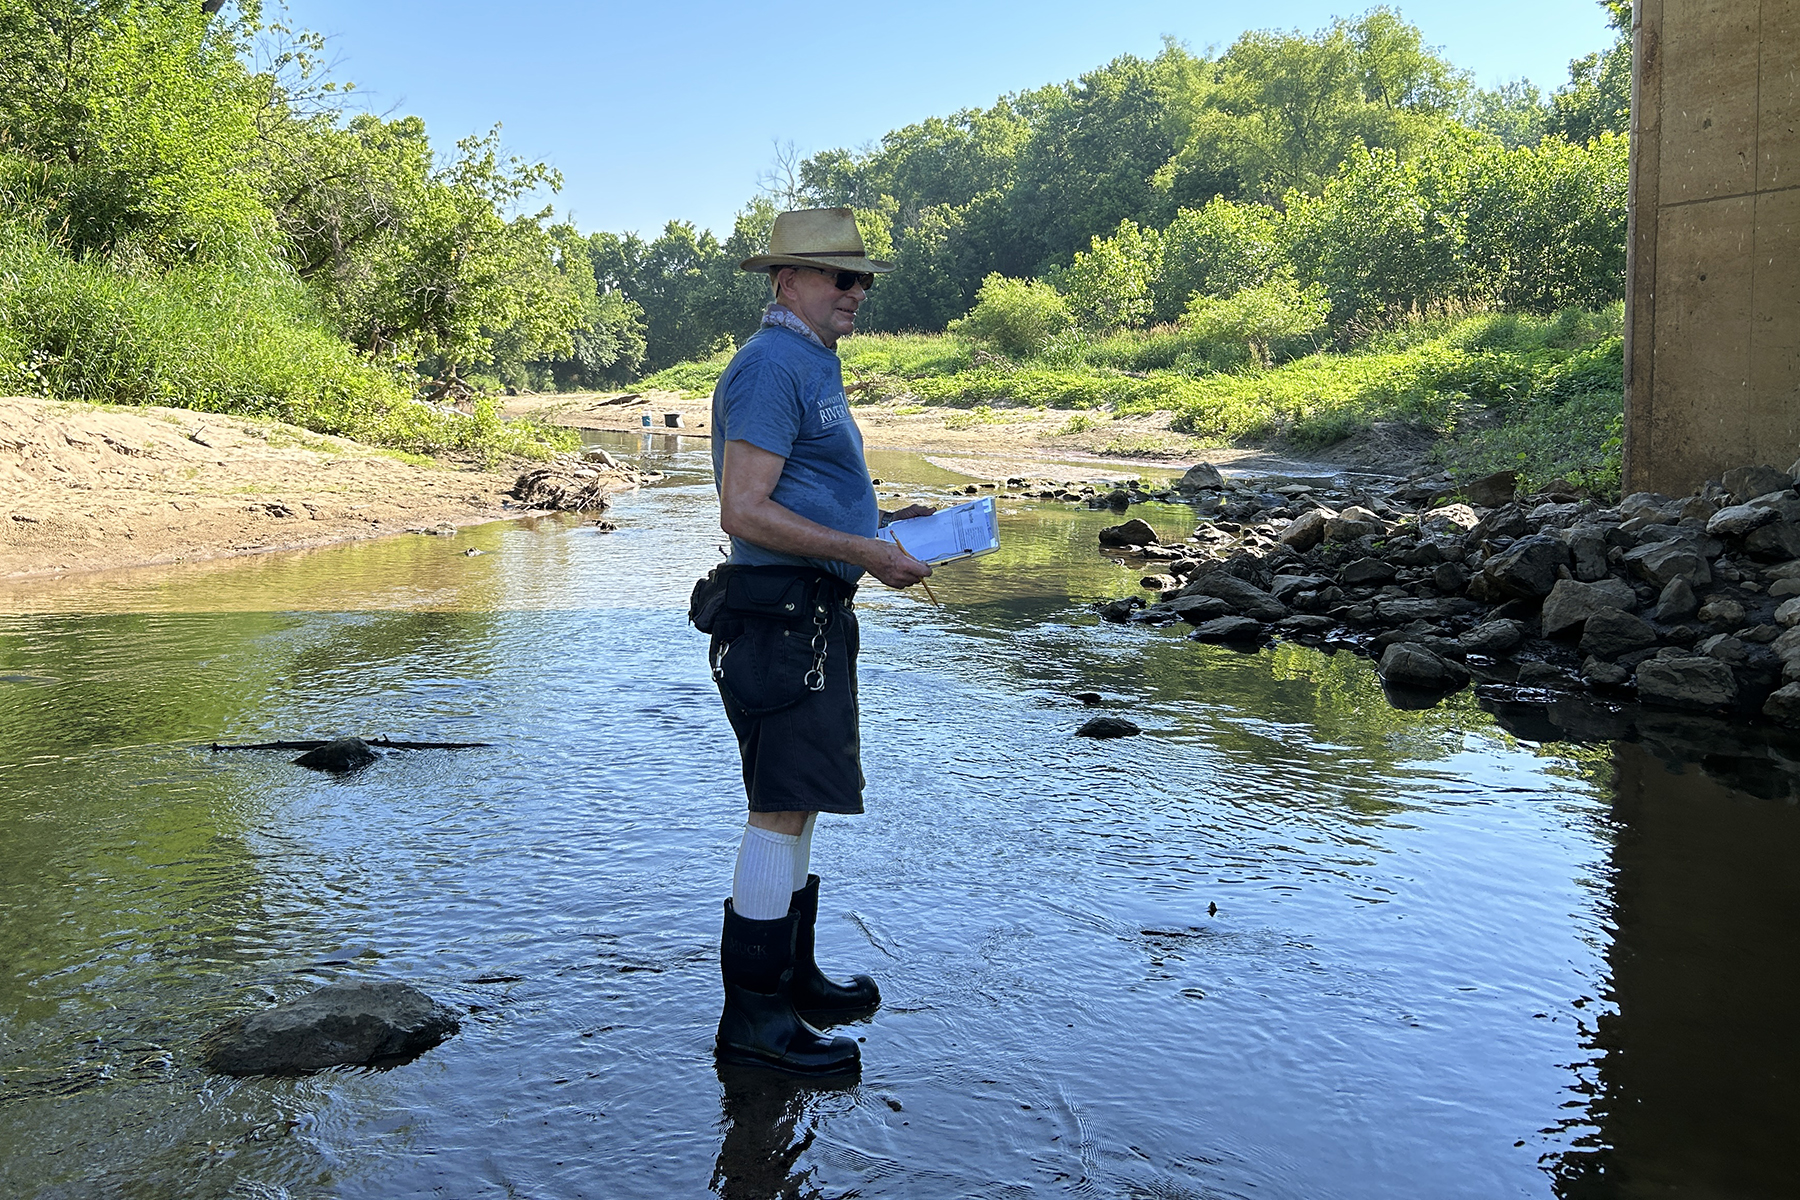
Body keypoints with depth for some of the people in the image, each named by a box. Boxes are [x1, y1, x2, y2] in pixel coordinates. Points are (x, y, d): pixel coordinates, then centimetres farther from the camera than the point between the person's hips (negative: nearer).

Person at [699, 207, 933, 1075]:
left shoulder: (809, 365, 20)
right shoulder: (772, 366, -14)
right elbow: (744, 511, -22)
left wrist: (882, 521, 17)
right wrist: (862, 551, -19)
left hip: (811, 615, 11)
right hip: (781, 613, -11)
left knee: (796, 804, 16)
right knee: (783, 808, -8)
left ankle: (792, 977, 28)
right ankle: (753, 1015, 0)